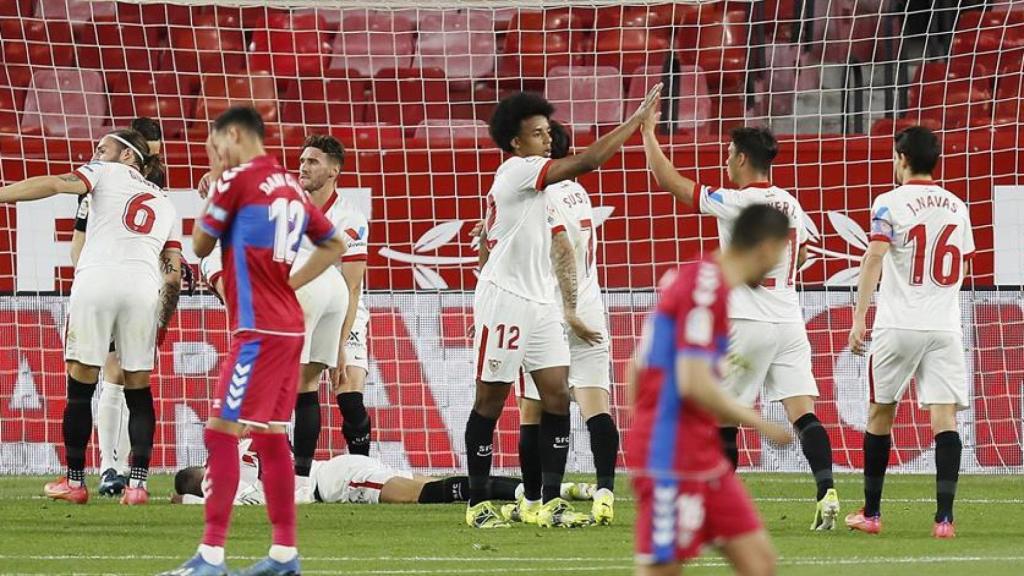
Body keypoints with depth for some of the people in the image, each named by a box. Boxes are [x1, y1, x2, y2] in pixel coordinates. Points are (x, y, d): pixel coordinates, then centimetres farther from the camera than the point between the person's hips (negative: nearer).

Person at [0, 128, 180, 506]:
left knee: (80, 384, 3)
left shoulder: (107, 174, 14)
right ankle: (137, 484, 0)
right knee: (138, 389, 9)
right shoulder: (165, 204, 26)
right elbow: (173, 274, 20)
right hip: (144, 288, 4)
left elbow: (54, 185, -3)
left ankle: (74, 481, 4)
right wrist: (161, 326, 24)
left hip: (97, 280, -4)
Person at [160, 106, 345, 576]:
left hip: (257, 330, -8)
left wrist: (215, 180, 12)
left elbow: (201, 245, 2)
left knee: (221, 431, -9)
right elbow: (334, 246, 24)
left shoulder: (237, 179, -9)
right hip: (286, 326, 8)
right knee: (270, 435, 13)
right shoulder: (290, 186, 14)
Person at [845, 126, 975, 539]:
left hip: (898, 325, -3)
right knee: (944, 418, -4)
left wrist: (859, 319, -16)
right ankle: (944, 516, -16)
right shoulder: (957, 207, 10)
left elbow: (874, 260, -14)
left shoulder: (890, 203, -3)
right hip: (945, 327, 3)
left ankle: (871, 513, 18)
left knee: (880, 415, 12)